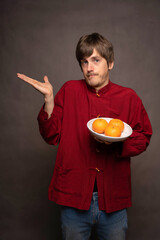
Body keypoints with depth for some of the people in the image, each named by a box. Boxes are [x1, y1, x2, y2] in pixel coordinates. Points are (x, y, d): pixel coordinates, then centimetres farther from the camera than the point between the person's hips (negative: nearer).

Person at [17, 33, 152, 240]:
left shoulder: (128, 97, 0)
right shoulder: (69, 90, 0)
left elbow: (144, 138, 6)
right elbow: (52, 136, -2)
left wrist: (119, 140, -14)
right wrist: (49, 99, -14)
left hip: (114, 198, 1)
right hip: (74, 194, 0)